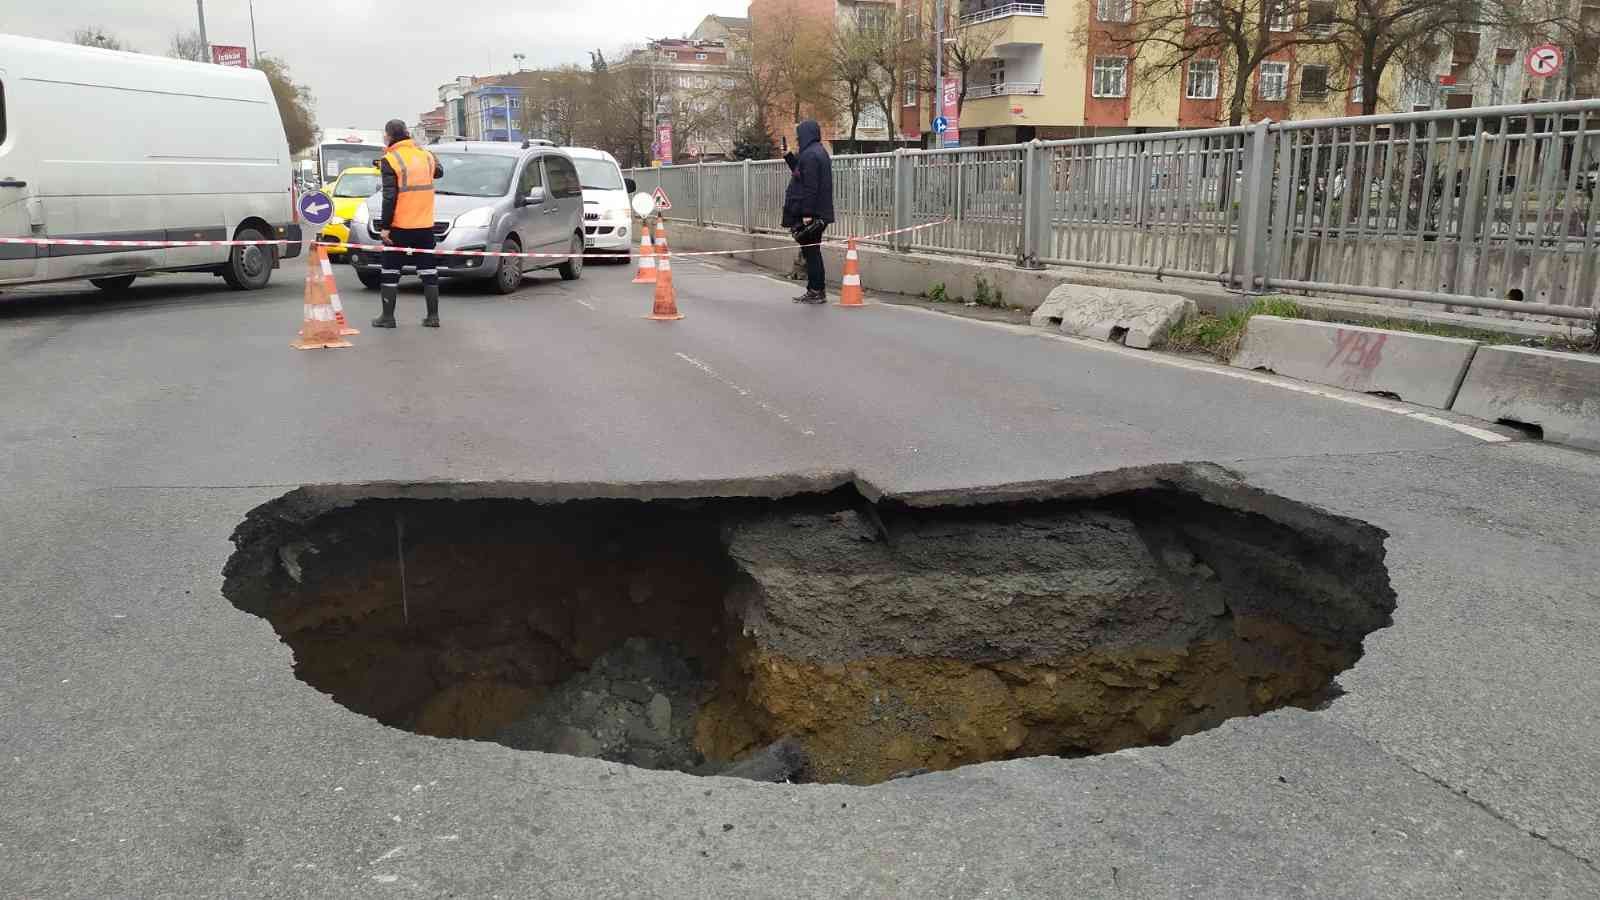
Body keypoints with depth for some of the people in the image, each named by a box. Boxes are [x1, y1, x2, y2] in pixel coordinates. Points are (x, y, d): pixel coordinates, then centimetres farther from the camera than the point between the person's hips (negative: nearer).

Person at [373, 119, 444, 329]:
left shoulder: (390, 160, -11)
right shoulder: (426, 155, 4)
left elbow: (390, 196, -15)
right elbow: (439, 172, 26)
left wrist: (384, 226, -12)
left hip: (399, 226, -4)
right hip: (425, 225, 4)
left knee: (390, 272, 6)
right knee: (429, 271, 9)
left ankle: (388, 316, 8)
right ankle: (433, 316, 9)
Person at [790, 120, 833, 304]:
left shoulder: (809, 155, -15)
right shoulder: (820, 152, 16)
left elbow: (810, 186, -20)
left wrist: (807, 213, -21)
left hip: (812, 212, -10)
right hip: (821, 211, 10)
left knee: (810, 250, -4)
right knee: (812, 250, 14)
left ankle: (816, 291, -1)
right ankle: (817, 289, 19)